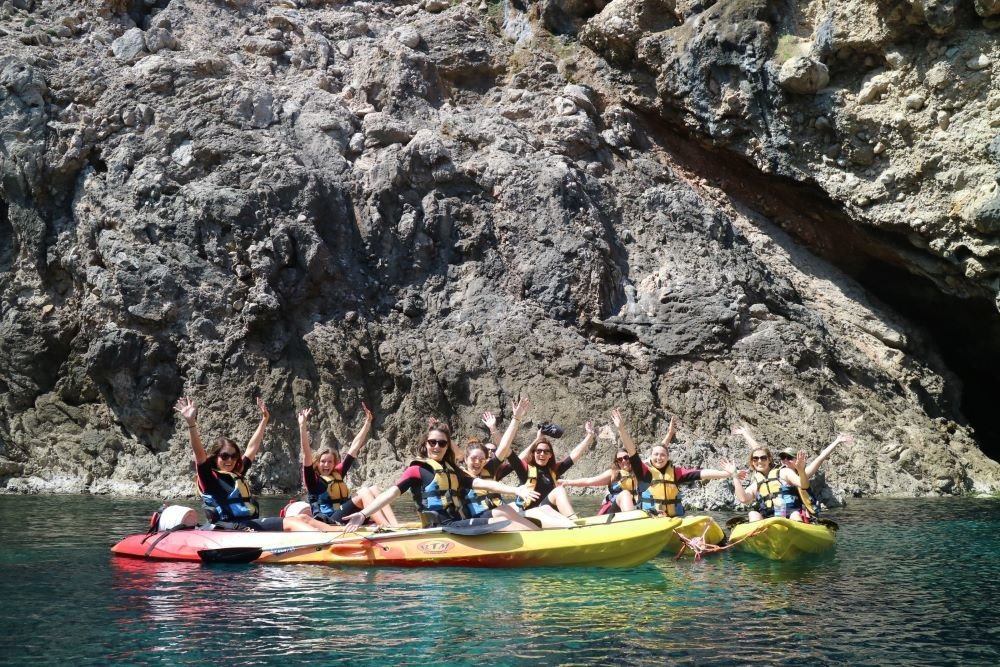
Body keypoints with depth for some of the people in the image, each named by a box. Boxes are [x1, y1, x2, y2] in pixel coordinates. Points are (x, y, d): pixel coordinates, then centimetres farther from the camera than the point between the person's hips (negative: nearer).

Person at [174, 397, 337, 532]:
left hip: (251, 524, 8)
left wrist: (264, 420, 38)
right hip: (235, 527, -8)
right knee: (291, 523, -24)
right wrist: (191, 422, -27)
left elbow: (252, 447, 33)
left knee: (303, 519, -7)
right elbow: (199, 452, -14)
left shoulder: (237, 474, 24)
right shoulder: (209, 477, 2)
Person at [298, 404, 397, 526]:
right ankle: (389, 529, -41)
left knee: (374, 489, -13)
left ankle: (395, 527, -35)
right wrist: (303, 426, -17)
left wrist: (368, 422, 27)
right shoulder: (313, 480, 8)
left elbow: (354, 448, 25)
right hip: (331, 523, -7)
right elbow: (306, 454, -7)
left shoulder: (338, 473, 23)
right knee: (363, 492, -23)